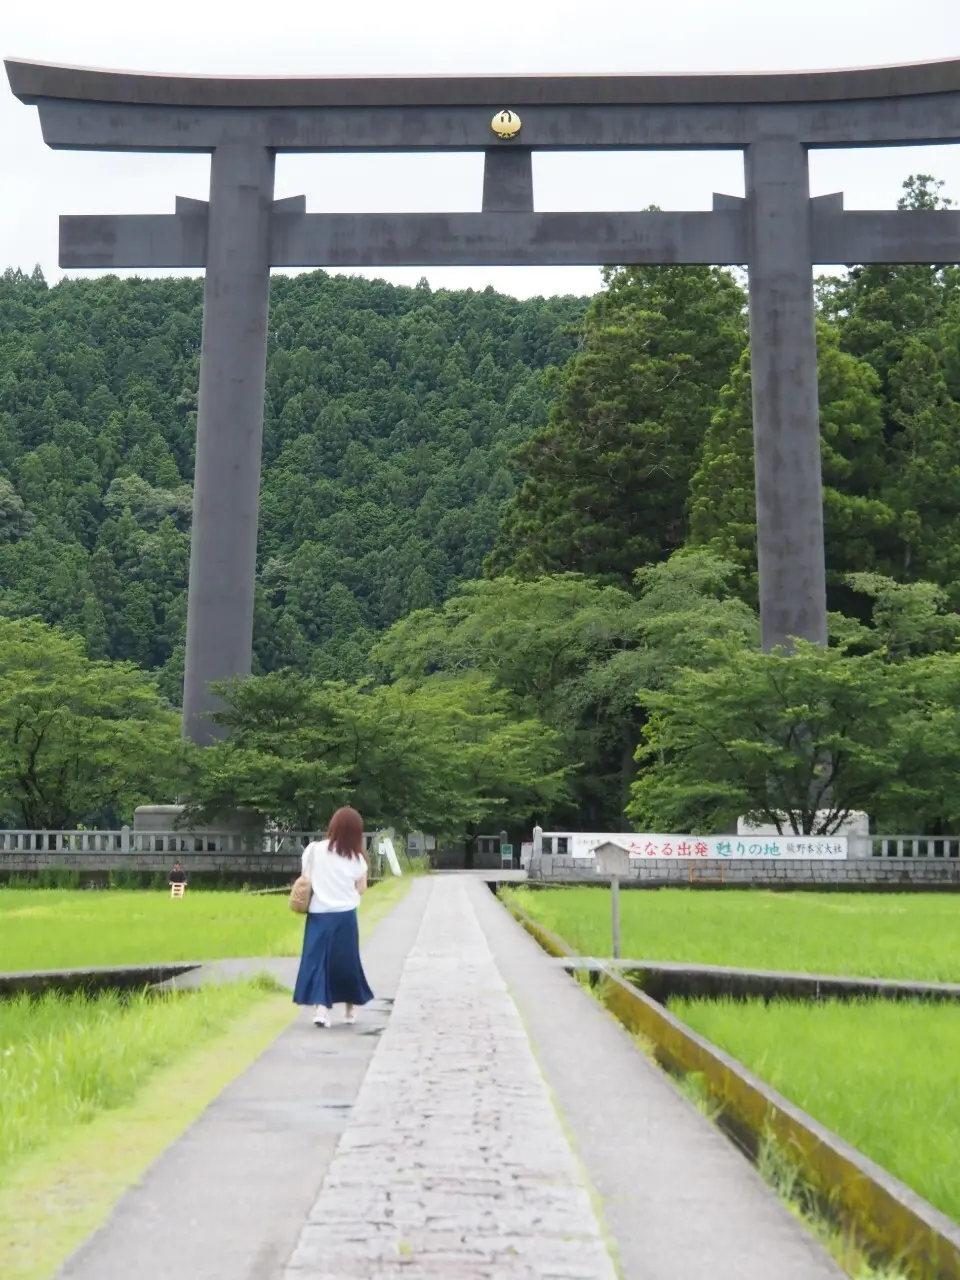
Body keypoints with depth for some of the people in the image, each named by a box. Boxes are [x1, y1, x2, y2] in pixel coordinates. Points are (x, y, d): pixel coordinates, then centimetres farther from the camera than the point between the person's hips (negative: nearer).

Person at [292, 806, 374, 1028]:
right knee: (346, 962, 13)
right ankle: (350, 1009, 25)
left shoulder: (313, 850, -3)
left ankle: (320, 1008, -12)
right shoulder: (356, 858, -3)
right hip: (345, 916, 0)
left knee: (317, 960, 3)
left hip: (318, 915, 0)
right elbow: (361, 889, 4)